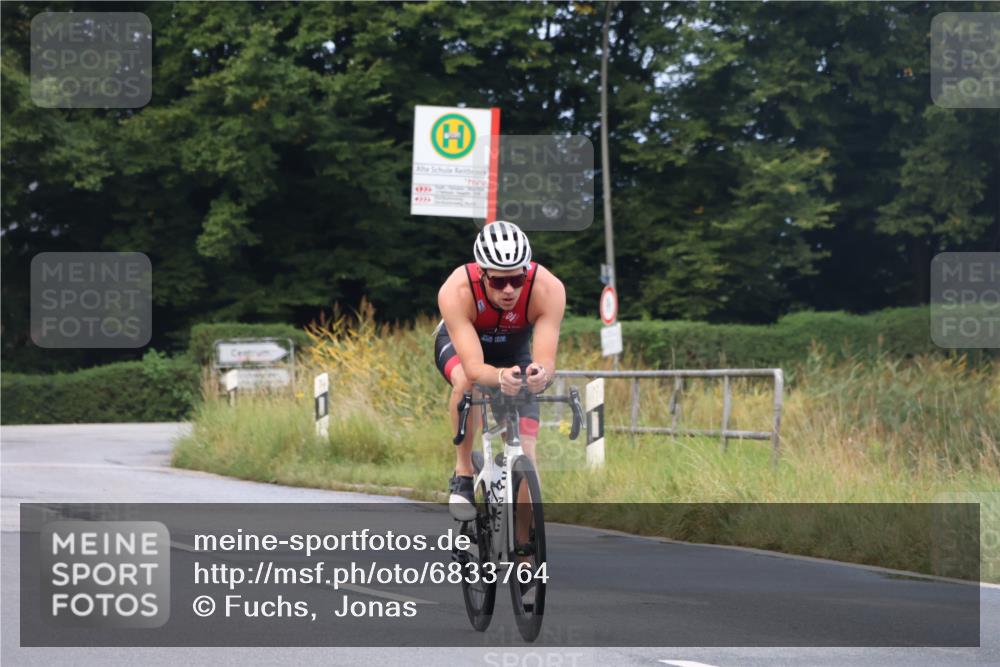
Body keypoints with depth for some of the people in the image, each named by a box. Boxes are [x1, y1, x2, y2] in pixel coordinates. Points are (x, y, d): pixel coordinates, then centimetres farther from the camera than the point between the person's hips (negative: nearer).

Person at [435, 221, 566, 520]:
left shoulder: (548, 289, -37)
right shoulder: (455, 292, -40)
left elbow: (547, 361, -42)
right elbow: (473, 367, -46)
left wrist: (541, 373, -65)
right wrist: (500, 377, -67)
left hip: (514, 350, 2)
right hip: (459, 342, -2)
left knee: (524, 455, -10)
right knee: (467, 382, -37)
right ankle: (463, 475, -20)